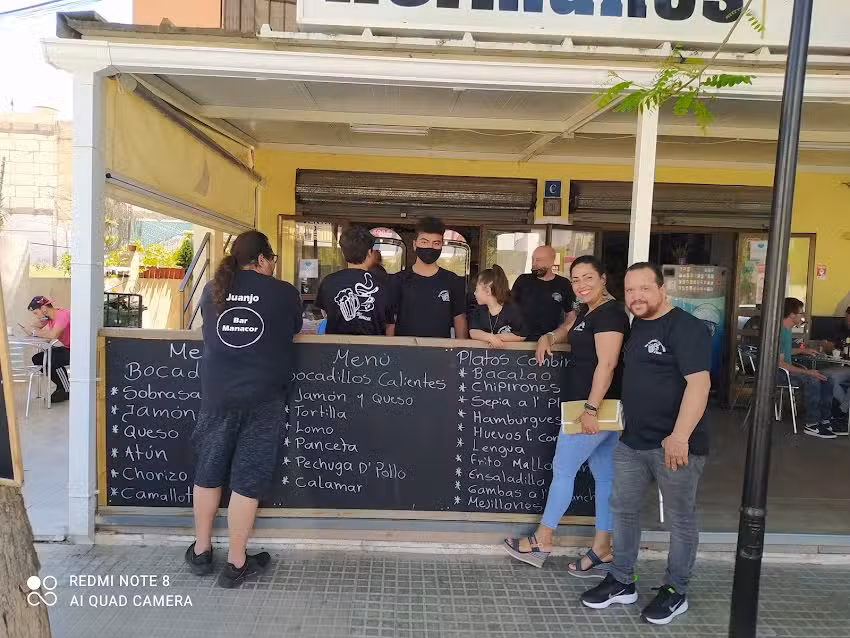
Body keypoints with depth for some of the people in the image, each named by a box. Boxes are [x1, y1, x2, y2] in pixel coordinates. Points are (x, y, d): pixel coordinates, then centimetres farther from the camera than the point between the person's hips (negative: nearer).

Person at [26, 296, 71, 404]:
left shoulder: (63, 314, -23)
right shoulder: (47, 316, 5)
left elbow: (53, 334, -36)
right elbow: (34, 327, 16)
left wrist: (36, 332, -18)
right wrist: (33, 329, -8)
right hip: (66, 348, 10)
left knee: (54, 360, -28)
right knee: (37, 359, 3)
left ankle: (67, 391, -7)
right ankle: (62, 387, 10)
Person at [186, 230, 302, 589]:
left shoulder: (213, 290, 6)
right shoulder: (285, 293, -3)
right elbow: (294, 331, 13)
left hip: (216, 395, 3)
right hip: (262, 398, -3)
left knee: (208, 473, 18)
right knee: (248, 481, 6)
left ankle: (201, 552, 33)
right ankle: (236, 564, 18)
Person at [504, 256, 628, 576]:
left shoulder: (609, 312, -16)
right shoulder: (586, 311, 14)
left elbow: (607, 363, -23)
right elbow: (567, 332, 30)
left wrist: (590, 408, -27)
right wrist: (547, 338, 7)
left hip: (596, 406, -10)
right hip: (599, 407, 10)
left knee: (562, 470, 1)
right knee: (604, 477, 12)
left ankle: (541, 540, 15)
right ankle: (602, 548, 21)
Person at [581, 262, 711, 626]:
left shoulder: (686, 328, -14)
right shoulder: (635, 327, 11)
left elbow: (699, 383, -21)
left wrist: (680, 436, -28)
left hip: (676, 443, -8)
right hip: (632, 441, 8)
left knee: (680, 519, 9)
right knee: (623, 509, 14)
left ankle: (675, 592, 25)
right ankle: (621, 582, 29)